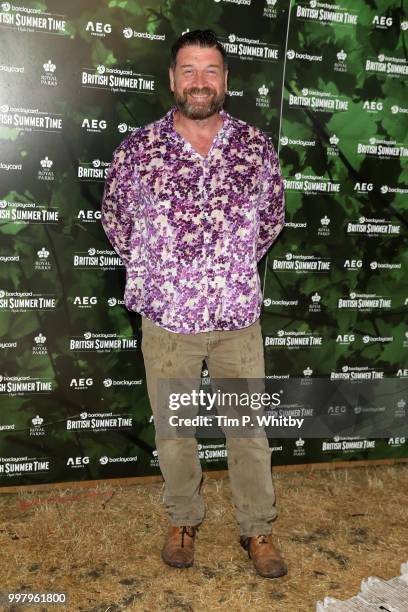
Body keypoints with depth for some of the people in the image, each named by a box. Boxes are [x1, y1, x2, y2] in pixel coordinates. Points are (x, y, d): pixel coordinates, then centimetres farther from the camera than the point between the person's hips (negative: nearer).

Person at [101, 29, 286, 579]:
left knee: (250, 430, 11)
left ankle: (258, 530, 32)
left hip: (238, 319, 1)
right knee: (174, 431, 15)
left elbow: (273, 215, 14)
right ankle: (184, 521, 38)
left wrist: (237, 267, 11)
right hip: (167, 321, 0)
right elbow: (114, 215, 10)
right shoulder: (139, 148, -4)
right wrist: (152, 271, 9)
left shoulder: (256, 147, -1)